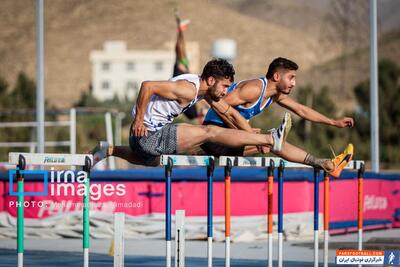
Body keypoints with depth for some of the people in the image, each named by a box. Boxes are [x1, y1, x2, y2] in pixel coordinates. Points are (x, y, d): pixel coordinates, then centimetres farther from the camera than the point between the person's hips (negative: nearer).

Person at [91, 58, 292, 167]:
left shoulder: (206, 89, 7)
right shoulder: (188, 89, -23)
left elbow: (230, 113, 15)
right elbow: (147, 86, -29)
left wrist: (253, 135, 8)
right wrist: (139, 120, -25)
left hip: (151, 136, 10)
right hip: (149, 133, -10)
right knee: (210, 132, -15)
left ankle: (109, 150, 28)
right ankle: (271, 139, -19)